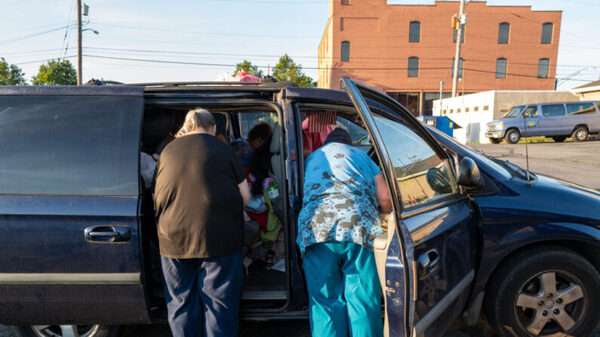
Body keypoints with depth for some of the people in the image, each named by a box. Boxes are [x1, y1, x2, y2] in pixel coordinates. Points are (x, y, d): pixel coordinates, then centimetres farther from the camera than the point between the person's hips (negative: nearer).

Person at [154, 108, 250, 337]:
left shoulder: (167, 151, 10)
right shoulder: (222, 150, -1)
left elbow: (157, 195, 17)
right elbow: (245, 196, 0)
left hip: (174, 239, 4)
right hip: (219, 238, -3)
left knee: (181, 303, 16)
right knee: (219, 302, 8)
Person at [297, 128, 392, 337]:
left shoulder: (311, 159, 31)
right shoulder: (361, 156, 26)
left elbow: (298, 196, 27)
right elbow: (384, 199, 15)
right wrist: (383, 212, 35)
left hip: (316, 229, 1)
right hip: (358, 229, 0)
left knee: (324, 302, 7)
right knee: (363, 300, 7)